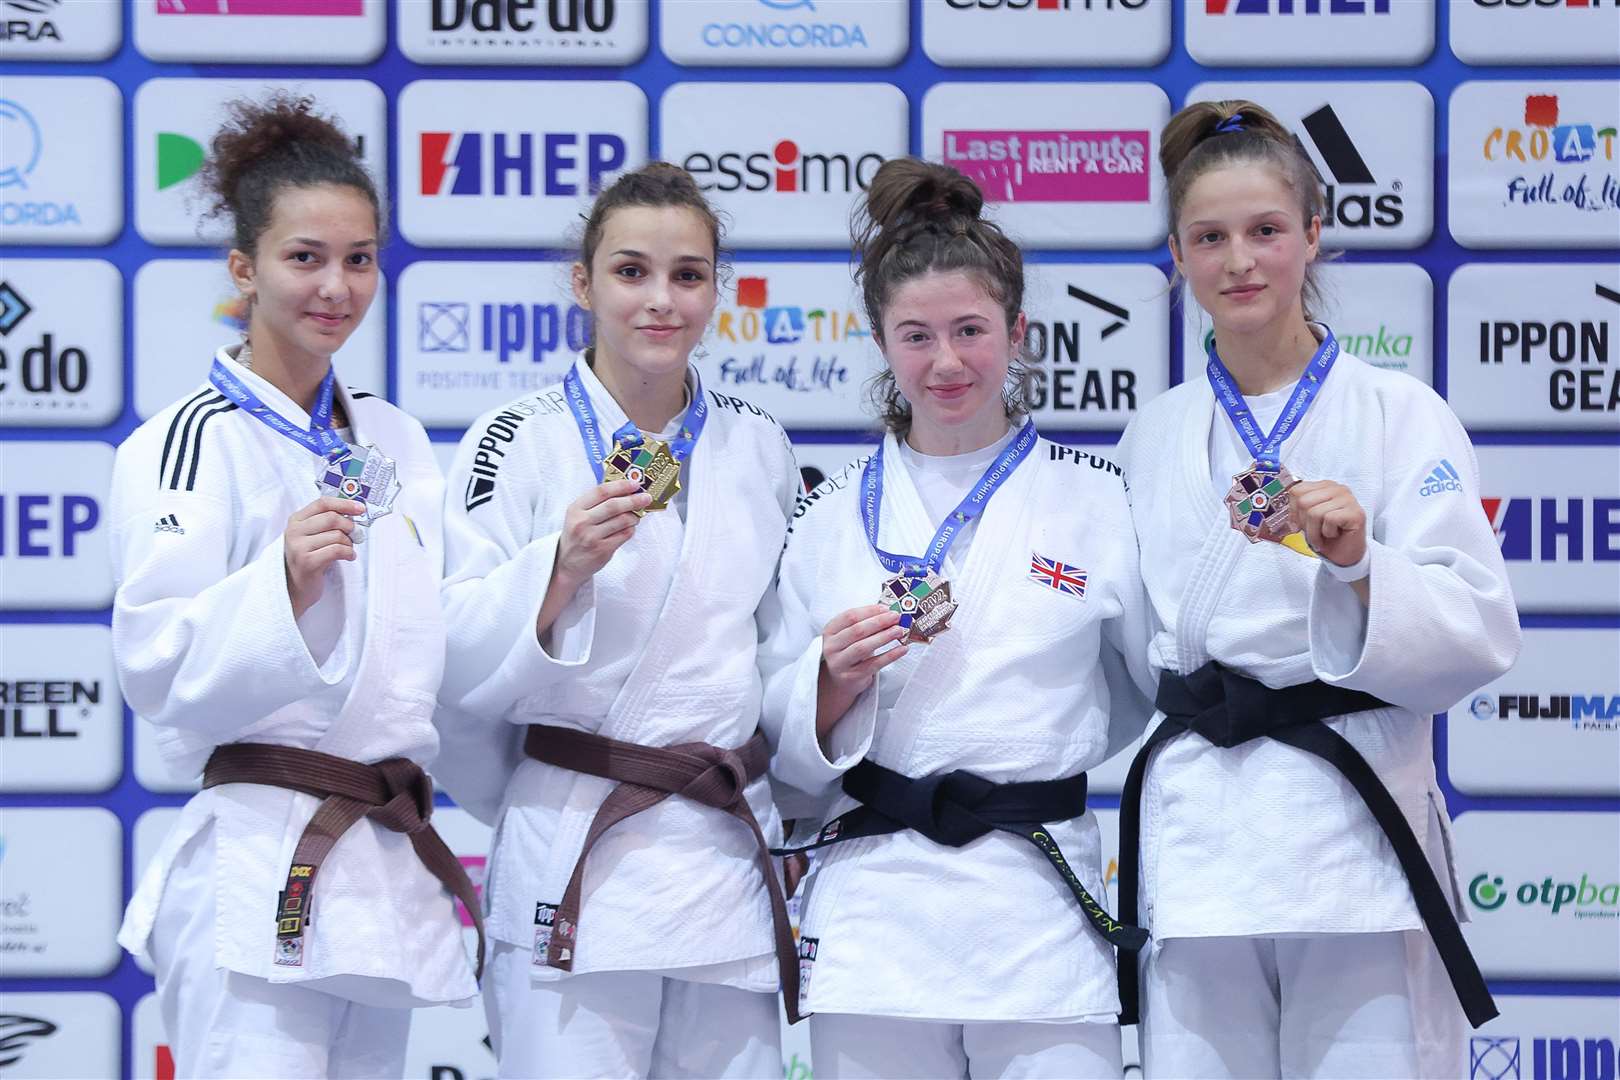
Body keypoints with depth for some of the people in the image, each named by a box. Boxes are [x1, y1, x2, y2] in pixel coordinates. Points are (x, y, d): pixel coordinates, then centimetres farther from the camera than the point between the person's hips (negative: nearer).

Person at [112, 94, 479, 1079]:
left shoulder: (395, 441, 16)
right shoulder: (185, 446, -6)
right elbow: (160, 674, -13)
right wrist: (285, 584, -27)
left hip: (392, 871, 7)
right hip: (255, 877, -7)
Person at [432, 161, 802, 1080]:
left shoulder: (759, 447, 10)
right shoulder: (519, 443, -2)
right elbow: (461, 665, -7)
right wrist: (564, 564, -22)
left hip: (729, 857, 4)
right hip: (573, 861, -4)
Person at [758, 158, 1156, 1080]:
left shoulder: (1098, 501, 4)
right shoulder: (833, 515, 8)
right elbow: (787, 744, 10)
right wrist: (838, 678, -8)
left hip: (1043, 908, -1)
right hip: (873, 915, 1)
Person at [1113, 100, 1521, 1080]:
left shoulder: (1403, 414, 0)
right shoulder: (1154, 438, 12)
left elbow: (1479, 636, -6)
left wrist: (1358, 563, -22)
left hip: (1352, 838, -3)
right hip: (1197, 841, 3)